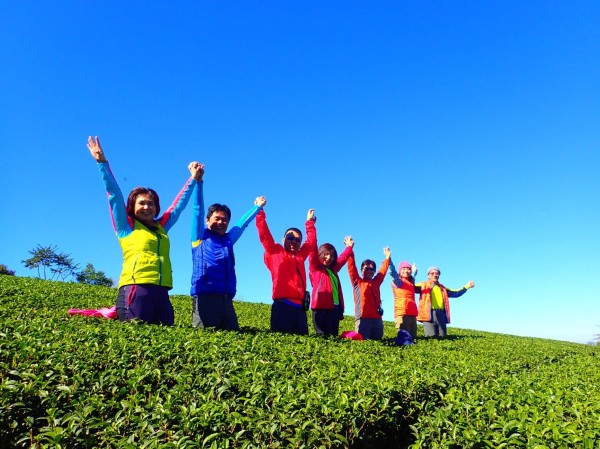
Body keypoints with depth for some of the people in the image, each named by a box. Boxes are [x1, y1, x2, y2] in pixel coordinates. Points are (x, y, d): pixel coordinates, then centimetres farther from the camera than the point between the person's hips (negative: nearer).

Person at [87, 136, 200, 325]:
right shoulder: (126, 227, 11)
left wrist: (193, 179, 37)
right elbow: (114, 195, 7)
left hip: (161, 292, 5)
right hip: (135, 289, -5)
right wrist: (103, 163, 5)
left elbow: (179, 204, 30)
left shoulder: (161, 227, 21)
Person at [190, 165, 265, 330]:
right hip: (204, 296, -5)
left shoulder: (228, 240, 22)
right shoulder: (200, 237, 10)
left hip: (225, 299, 5)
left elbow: (243, 223, 35)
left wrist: (257, 207, 48)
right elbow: (198, 210, 2)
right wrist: (198, 181, -6)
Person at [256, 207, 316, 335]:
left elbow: (311, 240, 36)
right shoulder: (275, 252, 10)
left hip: (299, 307, 5)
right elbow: (264, 235, 5)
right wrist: (260, 212, 4)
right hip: (282, 305, -5)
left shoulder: (300, 256, 22)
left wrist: (310, 222, 42)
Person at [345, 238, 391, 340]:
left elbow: (383, 271, 33)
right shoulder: (357, 282, 9)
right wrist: (350, 248, -1)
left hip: (377, 317, 5)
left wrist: (387, 257, 37)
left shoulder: (376, 282, 22)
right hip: (363, 318, -5)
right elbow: (352, 267, 2)